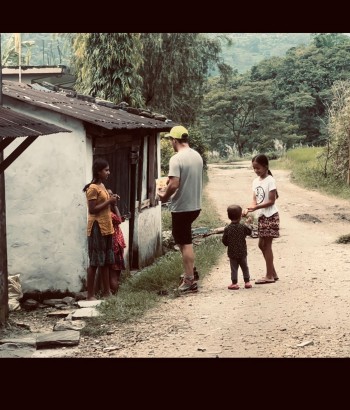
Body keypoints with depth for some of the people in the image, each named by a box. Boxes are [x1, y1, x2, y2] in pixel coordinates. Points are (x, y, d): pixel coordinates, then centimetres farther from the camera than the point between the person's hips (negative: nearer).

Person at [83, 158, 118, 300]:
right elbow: (92, 209, -20)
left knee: (106, 261, 12)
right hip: (97, 228, -9)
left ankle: (107, 291, 18)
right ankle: (90, 295, 0)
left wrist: (111, 201, 5)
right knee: (95, 262, -5)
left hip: (106, 227, 9)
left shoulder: (102, 186, 14)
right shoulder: (92, 188, -14)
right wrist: (109, 201, -16)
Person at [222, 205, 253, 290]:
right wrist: (248, 223, 26)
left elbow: (224, 241, -6)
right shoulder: (243, 227, -10)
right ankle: (247, 281, 18)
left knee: (234, 268, 6)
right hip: (242, 252, 1)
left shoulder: (227, 229, -11)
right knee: (244, 267, 15)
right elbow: (249, 232, 12)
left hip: (232, 253, -1)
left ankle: (234, 283, 3)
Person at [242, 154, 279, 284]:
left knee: (266, 244, -5)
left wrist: (256, 207, -23)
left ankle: (269, 276, 1)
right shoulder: (255, 181, 8)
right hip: (261, 216, 8)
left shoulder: (270, 180, -14)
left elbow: (271, 201, -16)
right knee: (262, 245, 10)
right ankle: (273, 273, 18)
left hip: (270, 216, -8)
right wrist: (249, 209, -13)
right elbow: (255, 200, 5)